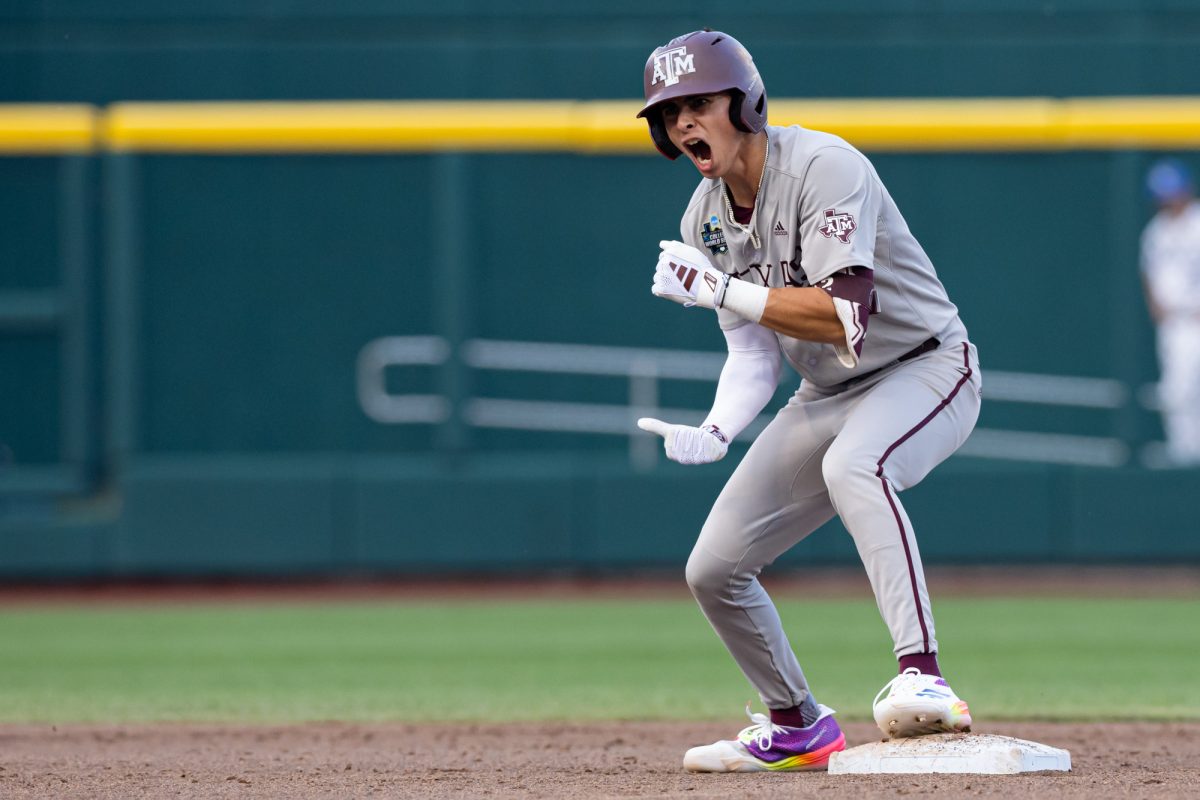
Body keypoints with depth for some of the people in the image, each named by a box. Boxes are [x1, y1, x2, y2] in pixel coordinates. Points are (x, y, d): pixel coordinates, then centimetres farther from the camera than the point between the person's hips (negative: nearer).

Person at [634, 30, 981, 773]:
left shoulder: (824, 168, -23)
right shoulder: (705, 220, 0)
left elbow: (846, 317, -32)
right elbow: (754, 351, 0)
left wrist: (721, 290, -33)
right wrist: (715, 432, -19)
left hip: (928, 369, -8)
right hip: (829, 396, 8)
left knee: (852, 465, -41)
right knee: (714, 570, 5)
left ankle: (923, 678, -49)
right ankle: (798, 727, 28)